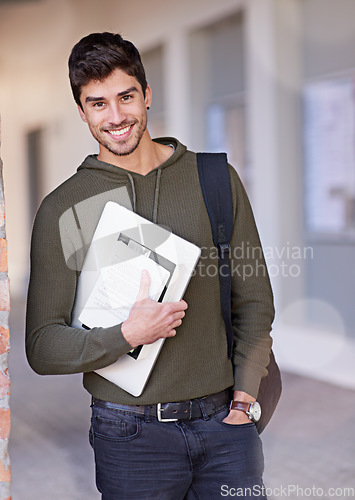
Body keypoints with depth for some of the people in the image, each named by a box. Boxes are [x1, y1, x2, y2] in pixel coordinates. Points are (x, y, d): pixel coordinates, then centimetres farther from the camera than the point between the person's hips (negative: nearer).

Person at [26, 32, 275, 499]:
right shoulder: (62, 209, -3)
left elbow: (255, 301, 7)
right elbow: (42, 347, -4)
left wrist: (244, 398, -2)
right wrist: (128, 334, -18)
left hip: (224, 421, 2)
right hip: (132, 433, -1)